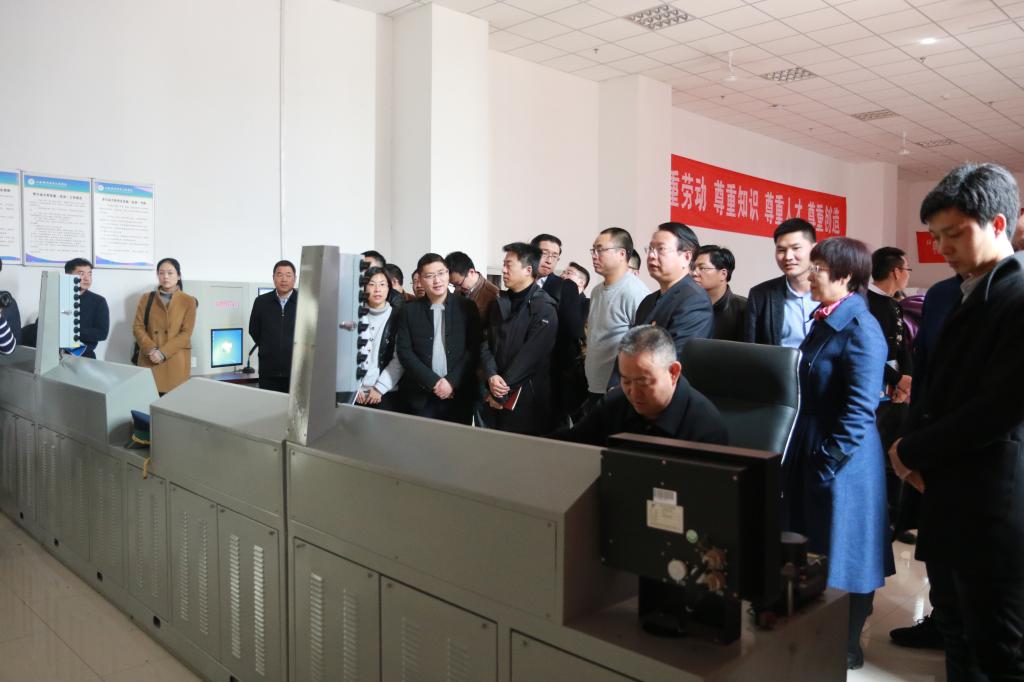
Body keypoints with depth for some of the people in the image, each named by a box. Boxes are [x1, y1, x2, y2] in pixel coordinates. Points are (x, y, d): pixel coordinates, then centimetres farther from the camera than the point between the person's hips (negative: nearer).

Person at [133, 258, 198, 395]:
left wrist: (163, 353, -14)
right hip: (150, 360, 2)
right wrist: (151, 350, -12)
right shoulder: (146, 298, 11)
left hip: (175, 361, -2)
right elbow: (138, 327, 5)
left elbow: (186, 333, -4)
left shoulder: (188, 301, 3)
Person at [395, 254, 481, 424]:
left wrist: (452, 381, -11)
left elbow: (474, 349, -1)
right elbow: (404, 351, -2)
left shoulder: (467, 307, 2)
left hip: (459, 395, 0)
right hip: (420, 397, 1)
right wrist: (433, 382, -10)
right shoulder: (409, 310, 4)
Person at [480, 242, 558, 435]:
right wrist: (491, 376, -11)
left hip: (527, 396, -6)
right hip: (496, 395, 6)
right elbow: (486, 342, 7)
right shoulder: (499, 302, 12)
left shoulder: (544, 308, -10)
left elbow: (531, 355, -15)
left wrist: (502, 391, -13)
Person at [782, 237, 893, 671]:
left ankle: (847, 647, 25)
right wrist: (805, 452, 16)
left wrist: (829, 461, -19)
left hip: (841, 461, -9)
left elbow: (861, 408, -21)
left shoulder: (860, 328, -18)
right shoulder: (823, 320, 10)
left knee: (842, 556, 7)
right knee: (814, 553, 19)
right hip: (811, 453, 9)